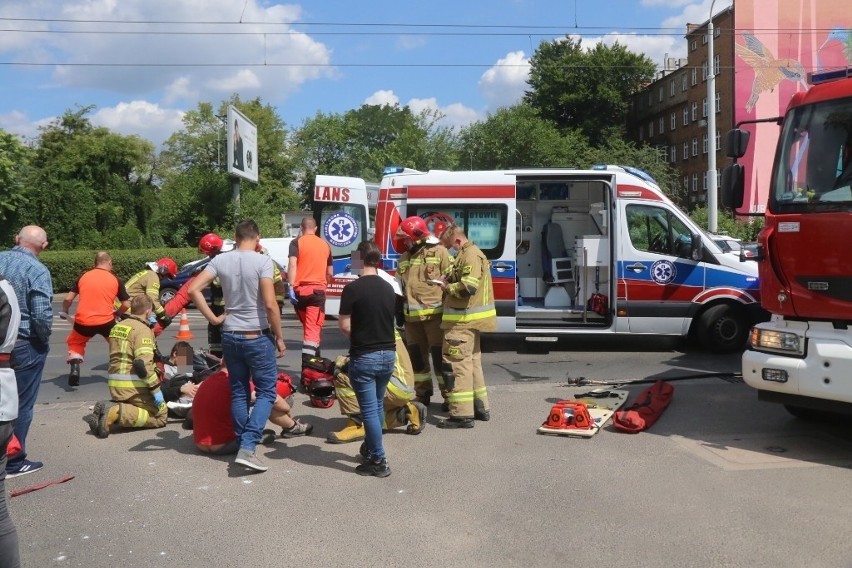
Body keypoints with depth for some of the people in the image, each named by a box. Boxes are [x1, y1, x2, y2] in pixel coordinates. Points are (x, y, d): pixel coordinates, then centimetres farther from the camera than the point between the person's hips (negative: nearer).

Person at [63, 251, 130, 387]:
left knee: (74, 342, 28)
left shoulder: (83, 276, 9)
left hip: (83, 322, 1)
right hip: (106, 321, -1)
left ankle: (74, 368, 10)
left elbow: (68, 299, 7)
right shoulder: (115, 279, 6)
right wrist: (117, 314, 25)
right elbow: (126, 305, 5)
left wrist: (64, 312, 26)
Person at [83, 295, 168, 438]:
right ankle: (116, 412, -18)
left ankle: (112, 409, -2)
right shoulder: (142, 329, -12)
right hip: (133, 385, -8)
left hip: (114, 384, 8)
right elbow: (143, 363, -21)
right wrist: (156, 389, -18)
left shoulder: (117, 326, 14)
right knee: (160, 416, 2)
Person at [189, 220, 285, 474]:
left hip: (230, 336, 5)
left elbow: (193, 289, -4)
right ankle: (248, 447, -7)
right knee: (266, 392, 5)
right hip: (257, 336, -5)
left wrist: (213, 318, 1)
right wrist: (279, 337, -6)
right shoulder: (262, 261, -12)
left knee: (238, 393, 15)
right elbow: (270, 304, -17)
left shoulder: (221, 260, 1)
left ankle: (242, 445, 22)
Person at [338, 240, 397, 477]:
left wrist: (358, 337, 6)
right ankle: (370, 449, 34)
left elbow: (345, 326, -12)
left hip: (364, 357, -7)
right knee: (377, 406, 20)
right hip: (388, 354, 7)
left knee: (369, 410, 1)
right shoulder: (388, 288, 7)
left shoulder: (353, 288, -13)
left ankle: (378, 461, 4)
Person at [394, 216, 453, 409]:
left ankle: (449, 395, 5)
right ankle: (422, 394, 24)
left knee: (440, 355, -4)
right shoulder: (404, 257, 16)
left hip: (434, 313, -7)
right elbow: (399, 285, 22)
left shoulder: (439, 252, -4)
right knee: (416, 355, 12)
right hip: (412, 316, 7)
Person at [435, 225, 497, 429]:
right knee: (472, 361, 18)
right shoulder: (469, 254, 18)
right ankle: (480, 407, 27)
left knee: (457, 363, -10)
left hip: (463, 320, -11)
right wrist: (449, 281, 7)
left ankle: (462, 414, -9)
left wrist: (447, 287, -11)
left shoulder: (471, 255, -15)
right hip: (470, 319, 11)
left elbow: (468, 287, -26)